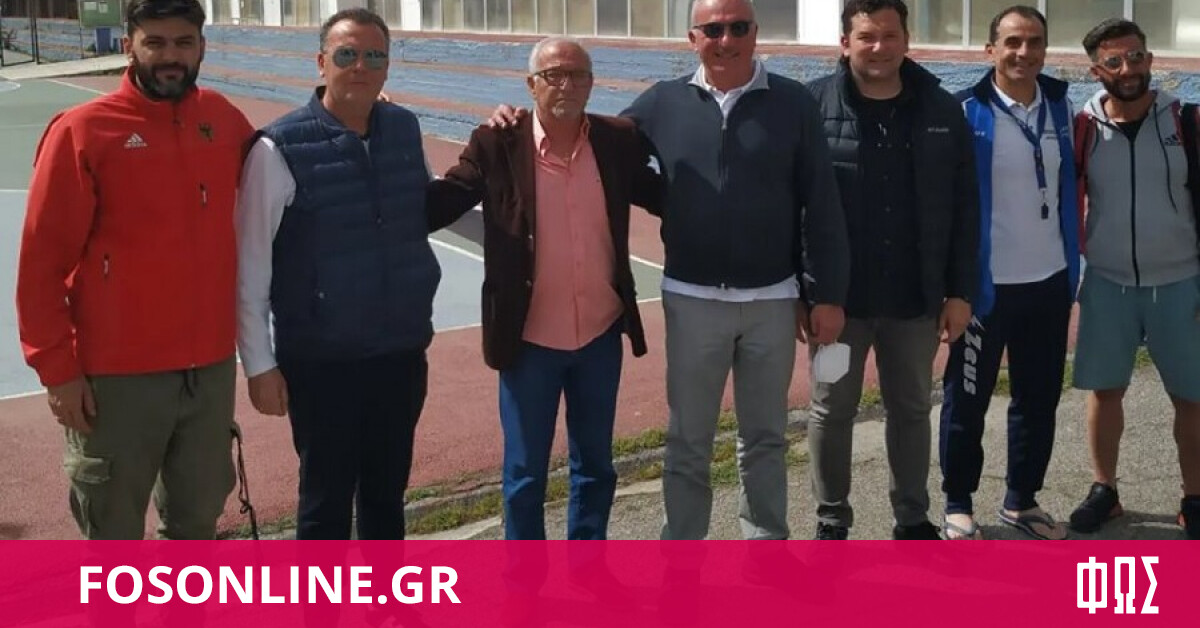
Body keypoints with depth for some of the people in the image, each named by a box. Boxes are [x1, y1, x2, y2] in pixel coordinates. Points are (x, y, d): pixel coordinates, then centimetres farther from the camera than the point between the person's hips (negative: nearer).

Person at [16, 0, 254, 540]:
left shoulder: (224, 121, 3)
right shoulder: (82, 131, -10)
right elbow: (41, 264, -9)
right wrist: (57, 370, -10)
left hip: (211, 367, 4)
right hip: (118, 376, -4)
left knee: (197, 517, 21)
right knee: (113, 533, 11)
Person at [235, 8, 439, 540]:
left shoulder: (405, 129, 2)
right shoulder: (280, 148, -14)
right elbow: (250, 268, -11)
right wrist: (260, 365, -10)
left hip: (403, 351, 5)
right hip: (321, 360, -5)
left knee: (387, 490, 19)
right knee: (327, 497, 9)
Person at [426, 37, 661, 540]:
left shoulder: (618, 142, -2)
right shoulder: (498, 145, -10)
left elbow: (666, 197, 10)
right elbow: (436, 206, -8)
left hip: (600, 334, 3)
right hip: (530, 338, -3)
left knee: (595, 465, 17)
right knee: (525, 475, 9)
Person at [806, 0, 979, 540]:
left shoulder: (942, 111, 0)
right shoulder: (814, 106, -8)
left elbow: (964, 210, 3)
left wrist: (960, 291, 0)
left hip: (915, 297, 2)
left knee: (912, 409, 15)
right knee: (832, 410, 10)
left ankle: (913, 518, 31)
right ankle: (832, 522, 25)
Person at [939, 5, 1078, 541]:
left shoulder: (1060, 106, 5)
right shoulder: (967, 114, -11)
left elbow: (1067, 189, 13)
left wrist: (1072, 267, 11)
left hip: (1048, 282, 5)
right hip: (987, 285, -5)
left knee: (1039, 399, 14)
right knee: (967, 400, 6)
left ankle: (1022, 500, 29)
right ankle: (958, 504, 21)